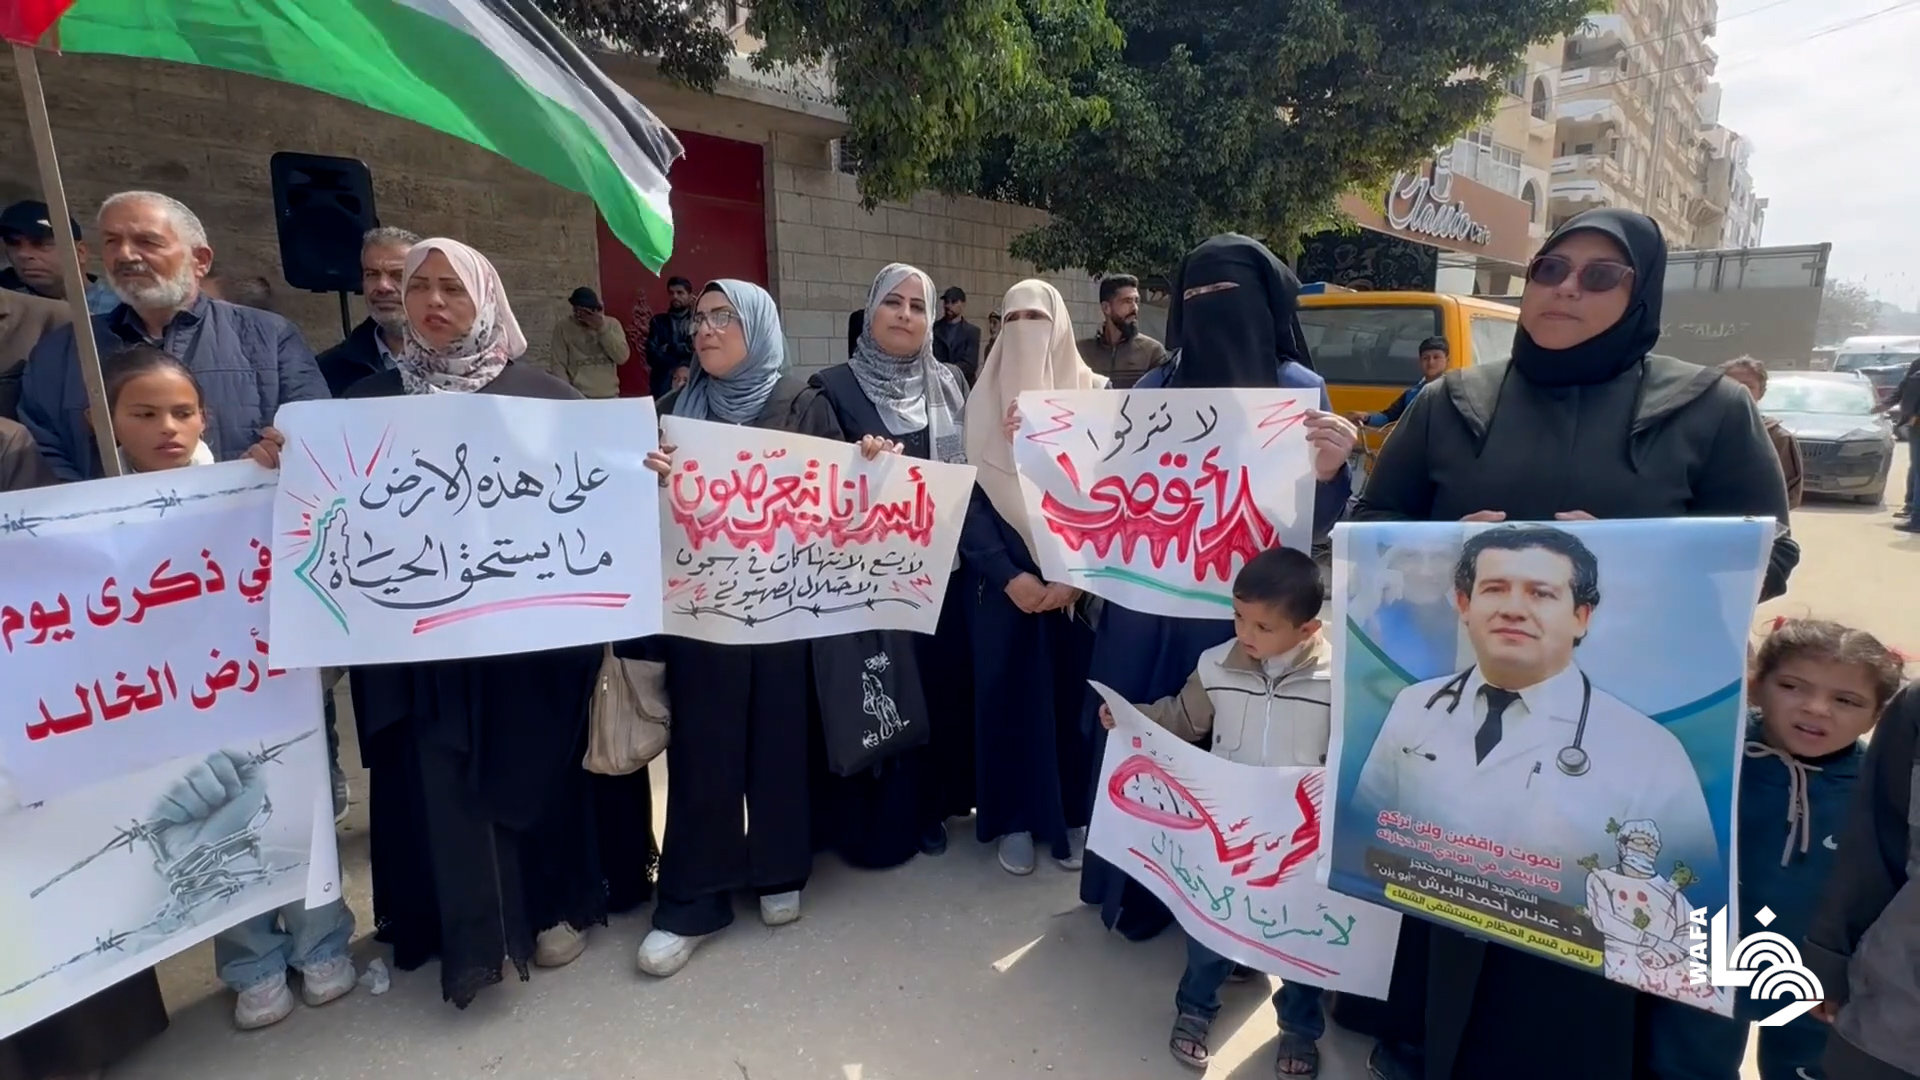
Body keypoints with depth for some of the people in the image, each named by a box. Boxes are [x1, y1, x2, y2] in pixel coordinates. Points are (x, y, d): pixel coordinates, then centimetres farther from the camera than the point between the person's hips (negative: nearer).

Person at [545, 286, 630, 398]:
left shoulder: (612, 324, 5)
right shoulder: (563, 326, 0)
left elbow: (622, 357, -6)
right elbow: (558, 364, -2)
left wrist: (602, 329, -12)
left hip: (610, 396, 2)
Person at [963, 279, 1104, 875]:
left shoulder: (1093, 396, 3)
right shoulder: (983, 400, 5)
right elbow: (968, 494, -2)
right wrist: (1007, 575, -14)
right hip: (1004, 579, 1)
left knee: (1073, 690, 5)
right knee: (1007, 691, 4)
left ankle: (1073, 815, 21)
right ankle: (1015, 818, 18)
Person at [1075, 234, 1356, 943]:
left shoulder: (1298, 390, -4)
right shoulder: (1155, 388, 7)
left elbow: (1312, 526, -8)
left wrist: (1328, 472, -28)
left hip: (1238, 617, -3)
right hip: (1144, 608, 4)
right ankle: (1138, 886, 35)